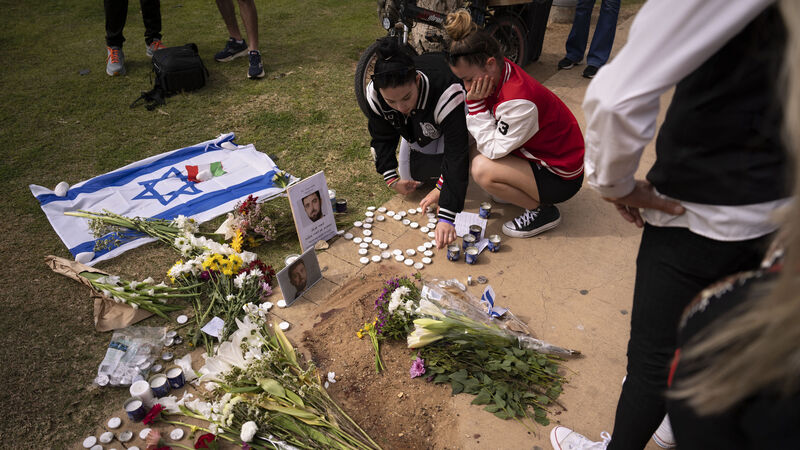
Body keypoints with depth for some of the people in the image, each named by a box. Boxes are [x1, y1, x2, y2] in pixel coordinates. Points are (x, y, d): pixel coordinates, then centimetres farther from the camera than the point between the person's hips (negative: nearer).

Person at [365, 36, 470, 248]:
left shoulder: (446, 93, -47)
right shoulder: (375, 94, -32)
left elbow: (457, 155, -49)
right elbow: (382, 137, -12)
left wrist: (446, 217, -55)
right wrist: (391, 178, -21)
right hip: (418, 124, 4)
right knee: (414, 174, -5)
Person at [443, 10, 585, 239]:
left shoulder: (519, 101, -33)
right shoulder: (497, 74, -7)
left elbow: (493, 149, -24)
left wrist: (475, 103, -25)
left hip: (561, 177, -8)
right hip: (537, 154, 8)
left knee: (482, 169, -25)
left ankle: (543, 211, -5)